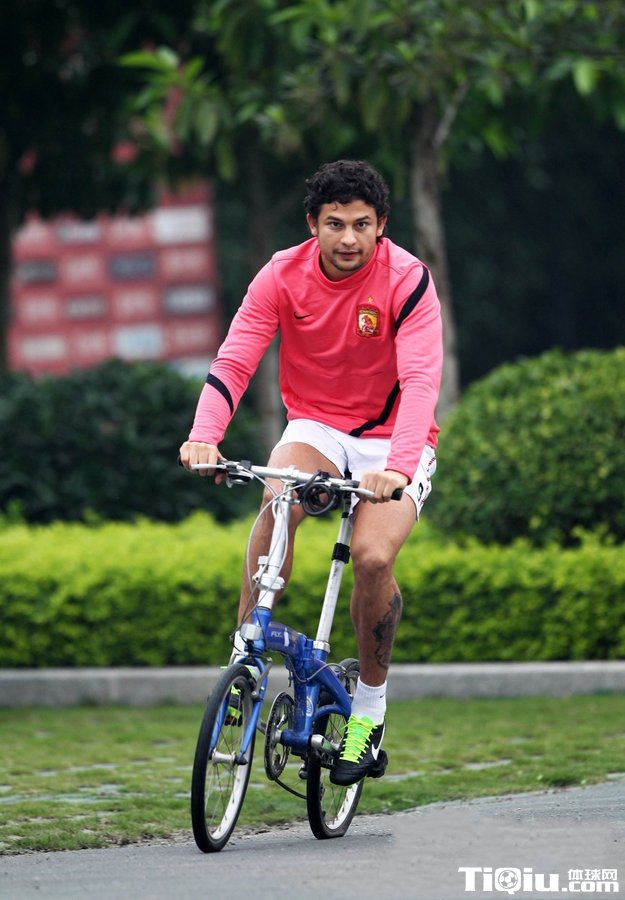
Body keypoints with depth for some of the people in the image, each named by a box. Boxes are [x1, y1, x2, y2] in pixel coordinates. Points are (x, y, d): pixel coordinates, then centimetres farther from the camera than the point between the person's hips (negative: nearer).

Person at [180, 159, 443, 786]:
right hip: (315, 426, 2)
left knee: (373, 557, -26)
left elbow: (420, 380, -29)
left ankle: (369, 705, -3)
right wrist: (204, 436, -38)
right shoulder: (284, 276, -11)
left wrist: (398, 466, -46)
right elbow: (233, 360, -18)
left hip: (390, 439, -2)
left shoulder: (407, 280, -18)